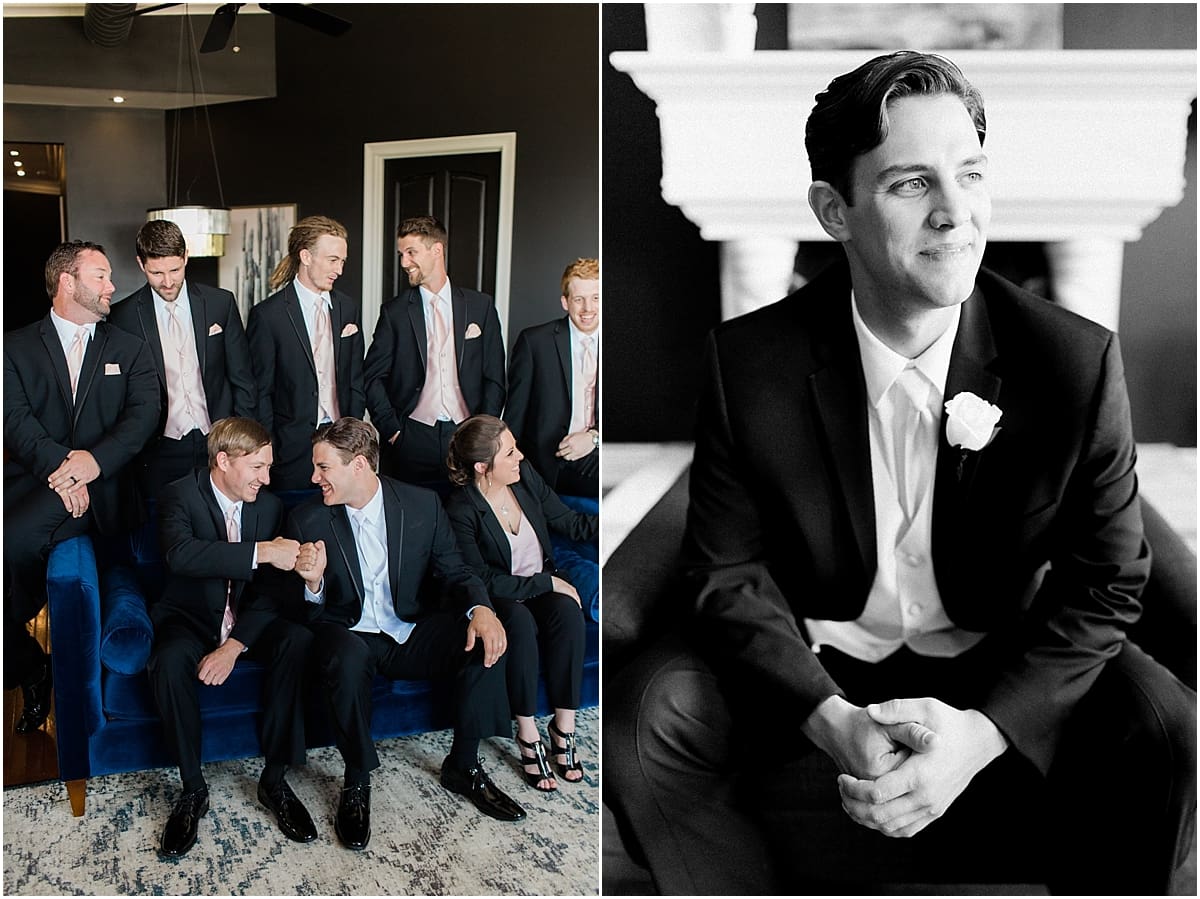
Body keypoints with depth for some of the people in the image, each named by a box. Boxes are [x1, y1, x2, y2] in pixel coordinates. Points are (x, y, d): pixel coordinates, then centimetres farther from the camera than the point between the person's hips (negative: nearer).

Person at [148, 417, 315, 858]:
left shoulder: (269, 505, 0)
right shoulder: (179, 495, -11)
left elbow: (271, 588, -5)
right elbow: (180, 553, -34)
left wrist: (235, 645, -20)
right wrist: (262, 551, -39)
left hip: (249, 620, 3)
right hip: (191, 618, -3)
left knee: (298, 640, -28)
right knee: (169, 660, -36)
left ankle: (274, 779, -18)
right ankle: (192, 789, -17)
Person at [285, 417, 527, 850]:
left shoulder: (423, 505, -4)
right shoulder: (306, 520, -6)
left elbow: (456, 571, 2)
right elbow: (307, 616, -2)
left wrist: (481, 608, -20)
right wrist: (313, 584, -27)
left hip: (412, 635, 2)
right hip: (351, 637, -2)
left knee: (487, 639, -24)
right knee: (346, 657, -38)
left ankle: (463, 765, -3)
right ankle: (357, 781, -14)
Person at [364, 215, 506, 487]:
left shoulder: (481, 306, 7)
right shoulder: (394, 312, 5)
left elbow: (494, 376, 7)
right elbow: (374, 378, 6)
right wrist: (391, 430, -4)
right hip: (412, 440, 0)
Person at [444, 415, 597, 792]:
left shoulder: (524, 475, -4)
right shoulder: (460, 511, -19)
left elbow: (568, 521, 8)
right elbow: (484, 581, -19)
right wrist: (548, 583, -20)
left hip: (545, 584, 5)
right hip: (499, 599, -4)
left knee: (568, 610, -28)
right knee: (520, 620, -37)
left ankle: (564, 727, -18)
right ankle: (528, 735, -23)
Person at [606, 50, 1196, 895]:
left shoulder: (1078, 360, -14)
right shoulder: (749, 361, -13)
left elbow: (1104, 586, -8)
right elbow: (729, 571, -8)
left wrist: (981, 731, -25)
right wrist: (833, 722, -24)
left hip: (1000, 674, 0)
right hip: (813, 670, 0)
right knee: (649, 715, -23)